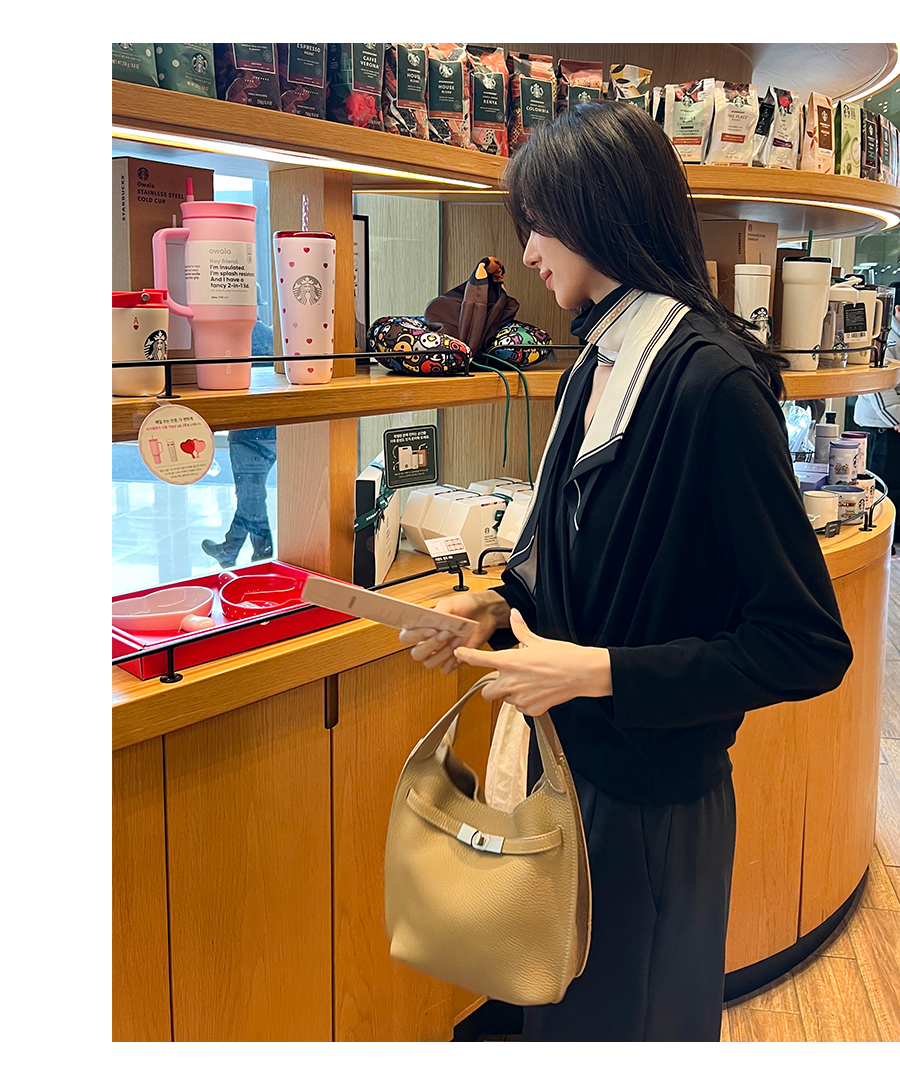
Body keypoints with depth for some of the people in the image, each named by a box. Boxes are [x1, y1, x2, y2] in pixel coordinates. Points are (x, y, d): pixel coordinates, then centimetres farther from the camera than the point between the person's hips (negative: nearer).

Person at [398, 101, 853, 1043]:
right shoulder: (592, 370, 4)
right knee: (556, 1002, 25)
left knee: (629, 1020, 17)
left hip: (655, 796, -7)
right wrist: (499, 606, -3)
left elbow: (808, 644, -21)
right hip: (570, 766, 7)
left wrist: (600, 672, -24)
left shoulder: (715, 382, -22)